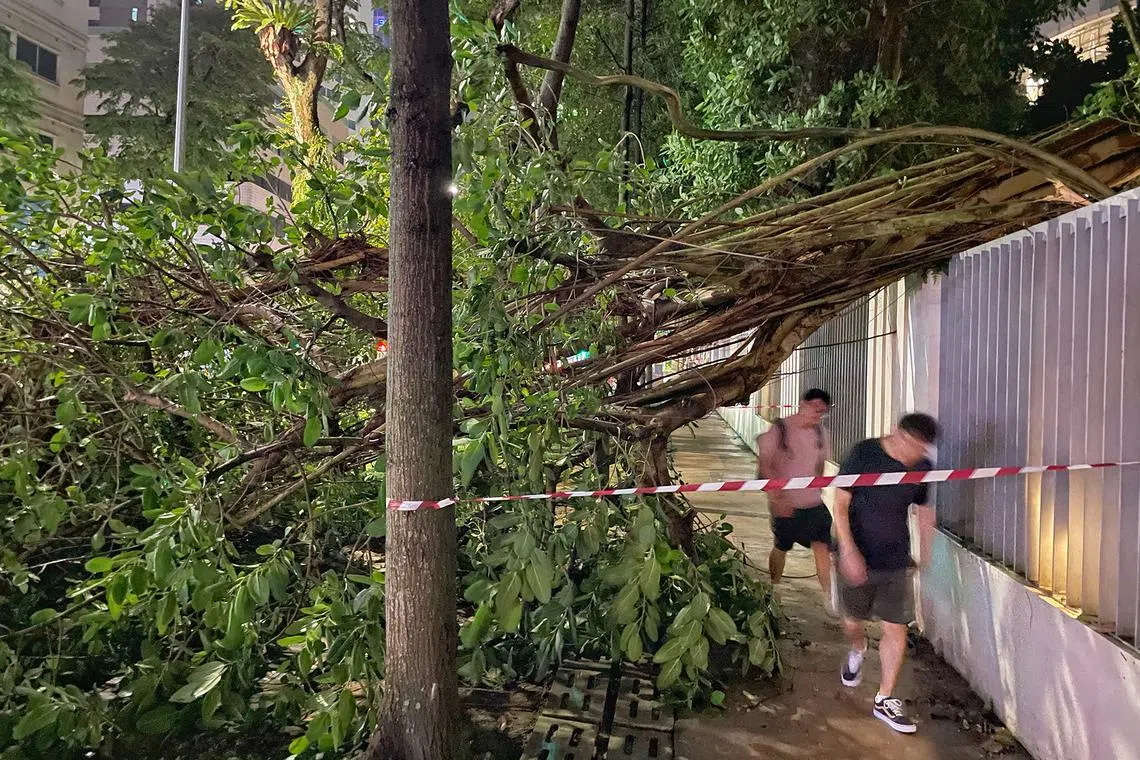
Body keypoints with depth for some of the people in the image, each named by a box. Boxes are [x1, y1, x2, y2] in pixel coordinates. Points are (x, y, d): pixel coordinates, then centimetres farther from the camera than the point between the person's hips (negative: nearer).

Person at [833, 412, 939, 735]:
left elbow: (924, 509, 13)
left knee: (896, 628, 0)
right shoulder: (863, 454, -16)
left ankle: (885, 700, 16)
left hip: (896, 562, 2)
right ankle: (857, 649, 50)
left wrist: (925, 552, 18)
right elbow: (840, 505, -14)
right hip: (856, 558, -2)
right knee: (852, 620, 14)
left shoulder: (922, 467, -3)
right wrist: (848, 550, -22)